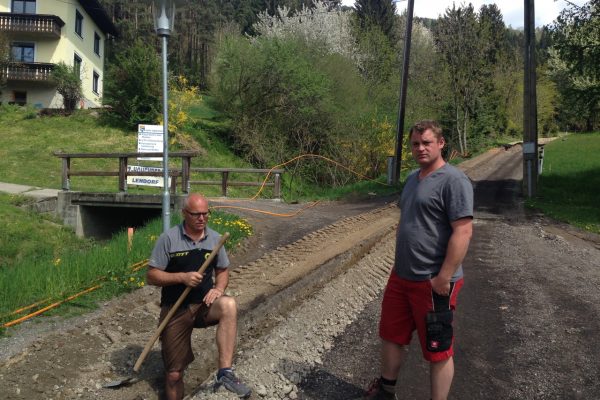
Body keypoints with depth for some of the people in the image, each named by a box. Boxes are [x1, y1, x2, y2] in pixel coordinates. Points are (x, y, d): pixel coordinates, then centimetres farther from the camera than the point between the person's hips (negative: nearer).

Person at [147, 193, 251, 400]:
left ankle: (225, 372, -32)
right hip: (175, 310, -1)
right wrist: (183, 277, -22)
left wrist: (218, 288, -11)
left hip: (204, 304, 2)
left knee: (229, 305, -34)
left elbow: (223, 271, 11)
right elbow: (151, 276, -8)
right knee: (174, 374, 4)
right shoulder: (168, 238, -10)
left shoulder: (215, 238, 0)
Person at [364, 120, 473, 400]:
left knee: (438, 350, 6)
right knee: (390, 335, 21)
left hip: (432, 282, -9)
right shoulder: (413, 178, 12)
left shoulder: (453, 180, -15)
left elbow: (463, 231, -21)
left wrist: (444, 278, -22)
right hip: (400, 277, 9)